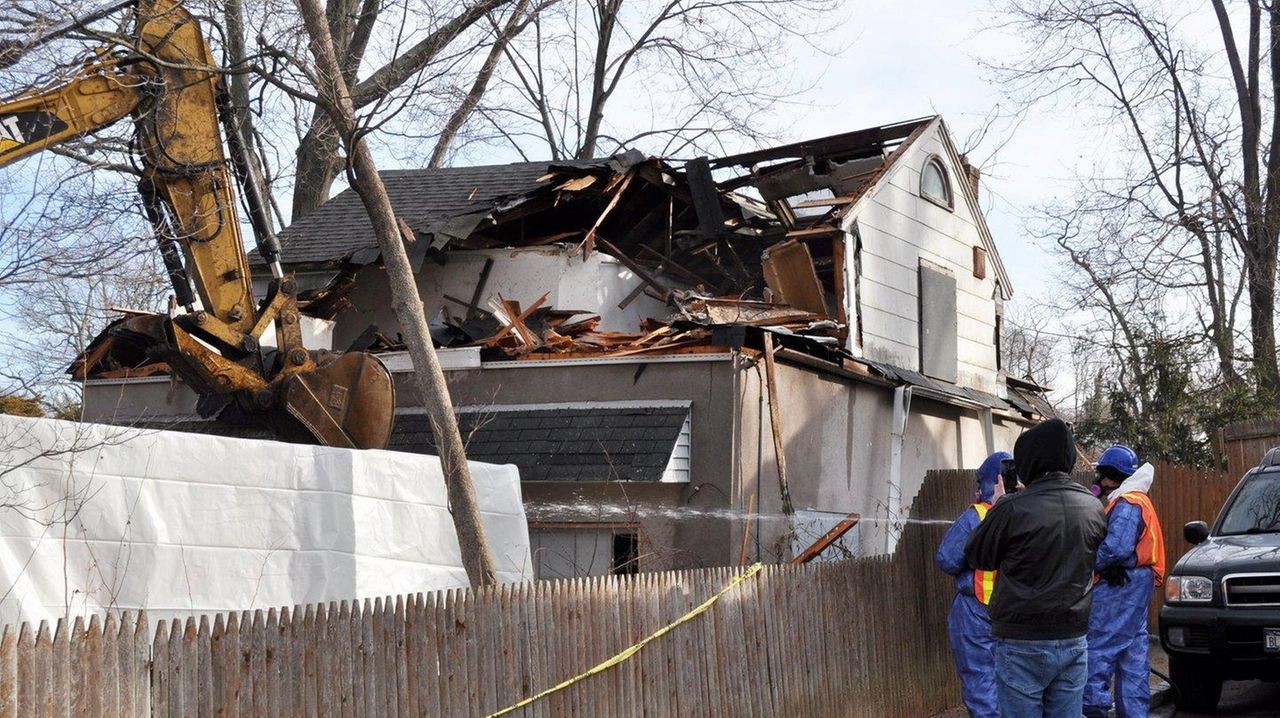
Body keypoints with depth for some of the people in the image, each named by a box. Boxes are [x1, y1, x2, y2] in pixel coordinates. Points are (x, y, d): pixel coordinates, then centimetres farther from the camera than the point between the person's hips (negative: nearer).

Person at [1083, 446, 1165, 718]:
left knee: (1099, 646, -10)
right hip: (1137, 583, 11)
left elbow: (1116, 548, -26)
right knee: (1133, 648, 11)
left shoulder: (1126, 504, -15)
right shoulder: (1138, 501, 20)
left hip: (1120, 585, -11)